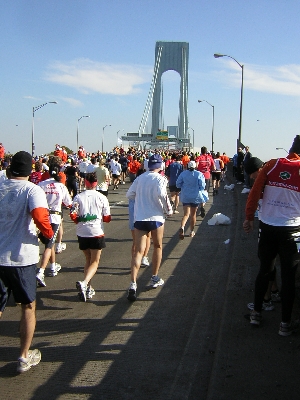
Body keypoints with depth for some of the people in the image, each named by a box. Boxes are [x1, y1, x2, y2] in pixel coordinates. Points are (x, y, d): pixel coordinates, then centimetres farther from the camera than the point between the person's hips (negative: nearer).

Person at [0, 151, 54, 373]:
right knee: (28, 306, 15)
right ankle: (25, 357, 23)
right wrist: (49, 233, -10)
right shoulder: (32, 190, -11)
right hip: (22, 257, -4)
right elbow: (40, 216, -28)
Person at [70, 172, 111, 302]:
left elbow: (73, 215, -7)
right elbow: (107, 218, 1)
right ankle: (84, 283, -21)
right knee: (94, 262, 4)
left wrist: (80, 221, 12)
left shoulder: (78, 197, -1)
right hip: (97, 232, -2)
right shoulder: (102, 198, -3)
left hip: (82, 233, 3)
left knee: (88, 260, 20)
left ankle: (88, 288, 17)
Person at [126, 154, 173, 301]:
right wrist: (168, 209, -10)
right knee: (157, 247, 20)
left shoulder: (140, 178, 9)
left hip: (139, 218, 3)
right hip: (155, 217, -3)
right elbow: (161, 194, -23)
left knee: (138, 251, 0)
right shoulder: (160, 178, -5)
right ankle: (155, 278, 29)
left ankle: (133, 284, -14)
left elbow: (129, 194, 7)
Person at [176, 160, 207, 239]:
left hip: (185, 196, 0)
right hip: (196, 196, 0)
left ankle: (182, 227, -30)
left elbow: (178, 184, -1)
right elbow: (202, 186, -10)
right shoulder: (199, 174, -7)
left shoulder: (183, 173, -2)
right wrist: (198, 189, 11)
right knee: (193, 214, 15)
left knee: (186, 214, -1)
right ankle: (192, 231, 27)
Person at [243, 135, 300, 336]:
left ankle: (257, 313, 26)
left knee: (264, 270, 16)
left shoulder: (272, 165, -2)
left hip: (267, 227, 3)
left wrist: (249, 218, 6)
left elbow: (254, 193, -3)